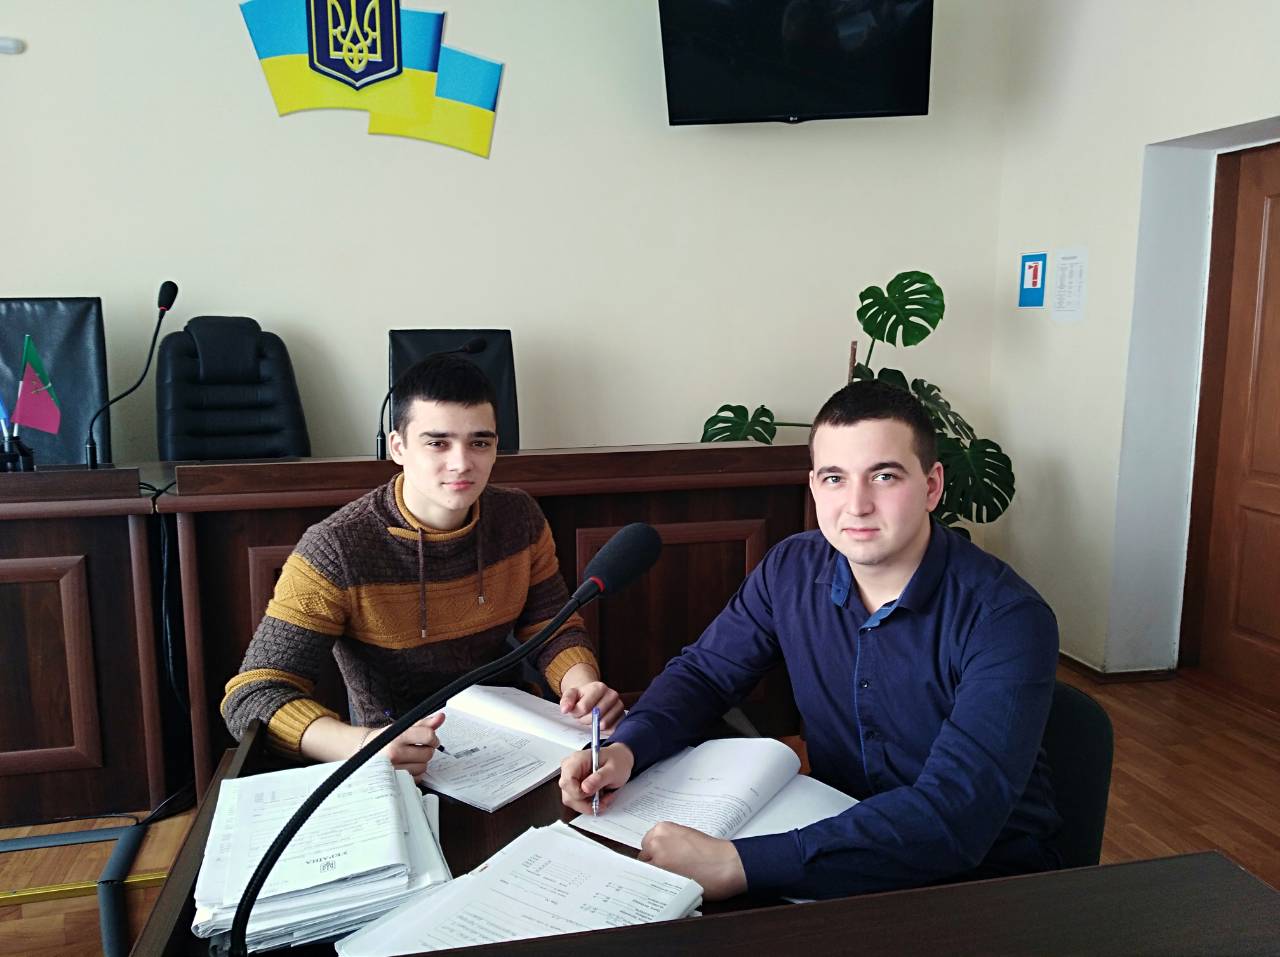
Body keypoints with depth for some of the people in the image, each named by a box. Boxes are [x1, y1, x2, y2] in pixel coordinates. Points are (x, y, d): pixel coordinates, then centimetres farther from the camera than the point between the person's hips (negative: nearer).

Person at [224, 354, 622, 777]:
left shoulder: (520, 518, -4)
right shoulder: (335, 550, -19)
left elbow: (554, 628, 3)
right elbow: (251, 696, -22)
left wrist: (583, 684, -21)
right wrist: (363, 744, -41)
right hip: (399, 761, -3)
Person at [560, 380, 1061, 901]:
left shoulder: (1008, 619, -22)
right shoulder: (791, 570, -6)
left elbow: (956, 815, -32)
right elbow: (703, 670, 6)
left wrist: (738, 864, -40)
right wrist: (625, 748, -16)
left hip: (981, 876, -3)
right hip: (838, 834, 4)